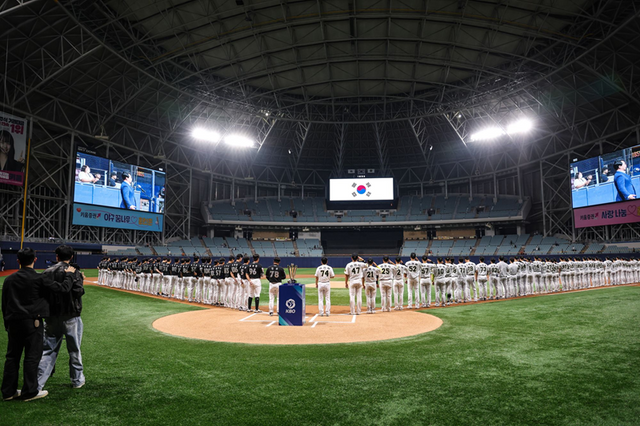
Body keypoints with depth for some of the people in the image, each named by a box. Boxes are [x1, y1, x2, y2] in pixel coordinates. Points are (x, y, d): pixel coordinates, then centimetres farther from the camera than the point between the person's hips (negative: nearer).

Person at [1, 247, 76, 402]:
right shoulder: (40, 278, -12)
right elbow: (63, 288, -11)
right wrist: (69, 274, 5)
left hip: (13, 323, 6)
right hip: (32, 322, -5)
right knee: (32, 357, 3)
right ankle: (29, 392, 9)